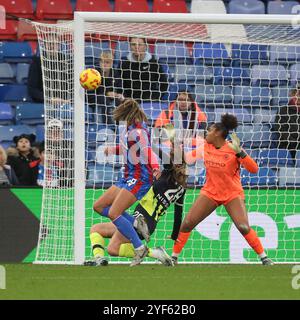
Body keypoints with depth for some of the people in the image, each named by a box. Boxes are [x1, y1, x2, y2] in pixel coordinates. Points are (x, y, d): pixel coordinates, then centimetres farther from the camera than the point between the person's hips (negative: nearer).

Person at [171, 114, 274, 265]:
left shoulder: (233, 149, -15)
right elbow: (187, 158, 19)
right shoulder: (205, 148, 0)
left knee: (244, 227, -21)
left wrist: (239, 151, -33)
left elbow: (254, 169, -24)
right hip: (210, 193, 4)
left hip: (233, 194, -4)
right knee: (187, 224, -5)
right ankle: (174, 257, 9)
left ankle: (264, 258, -6)